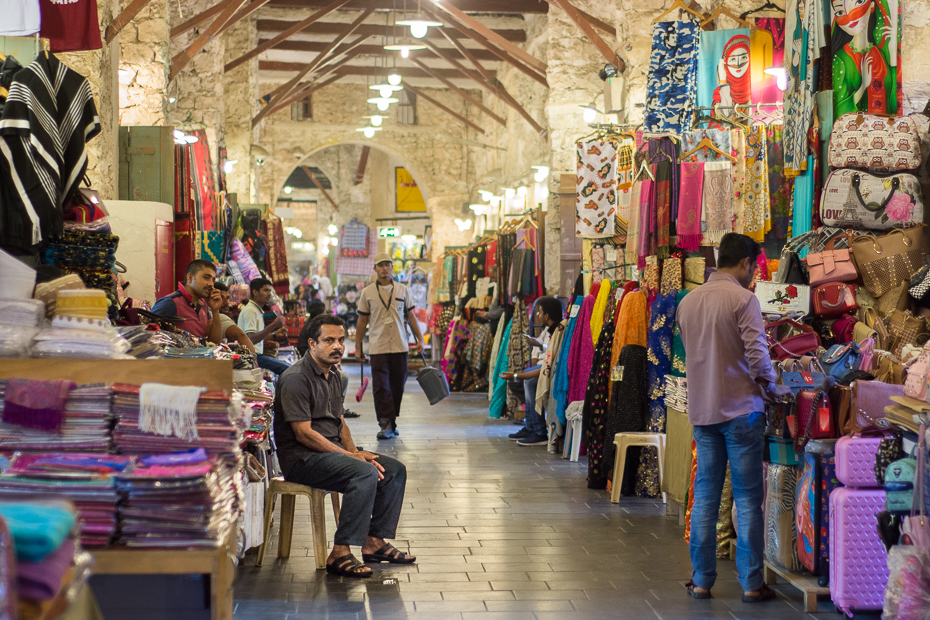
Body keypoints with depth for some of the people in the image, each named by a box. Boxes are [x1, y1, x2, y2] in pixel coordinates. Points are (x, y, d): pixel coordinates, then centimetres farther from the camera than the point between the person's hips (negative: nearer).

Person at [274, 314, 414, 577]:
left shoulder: (333, 377, 15)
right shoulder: (296, 378, -15)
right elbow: (303, 433, -20)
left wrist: (355, 451, 3)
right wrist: (350, 455, -18)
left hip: (333, 451, 10)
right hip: (302, 458, -10)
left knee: (395, 469, 1)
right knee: (365, 473, -31)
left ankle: (374, 542, 5)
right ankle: (340, 554, -30)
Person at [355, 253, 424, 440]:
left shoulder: (402, 290, 8)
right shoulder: (367, 292, 4)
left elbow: (410, 316, 14)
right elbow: (362, 321, 8)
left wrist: (419, 339, 6)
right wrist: (358, 347, 7)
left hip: (400, 346, 2)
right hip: (378, 347, -2)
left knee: (397, 386, 6)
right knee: (381, 387, -9)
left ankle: (391, 422, 17)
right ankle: (386, 425, -10)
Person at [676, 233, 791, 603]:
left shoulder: (687, 302, 9)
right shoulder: (743, 298, -10)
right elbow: (757, 354, -16)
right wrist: (772, 389, 2)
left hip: (701, 409, 5)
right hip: (740, 408, -5)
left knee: (705, 497, 10)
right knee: (747, 498, 1)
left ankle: (701, 581, 12)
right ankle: (751, 583, 3)